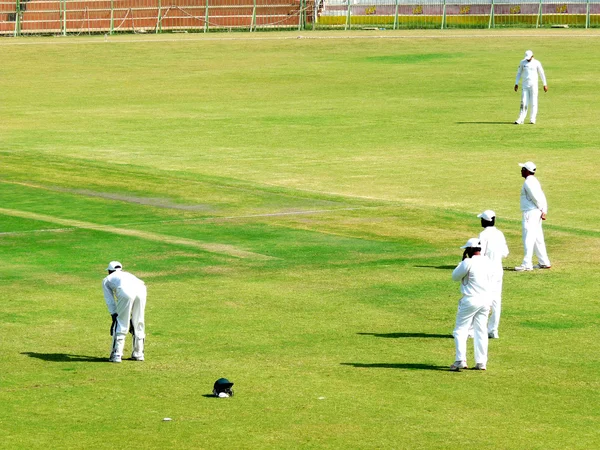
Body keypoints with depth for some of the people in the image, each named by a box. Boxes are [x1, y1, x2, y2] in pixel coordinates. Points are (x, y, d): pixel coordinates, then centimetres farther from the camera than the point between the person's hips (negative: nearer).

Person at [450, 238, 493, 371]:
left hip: (471, 300, -6)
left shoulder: (468, 263, -16)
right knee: (481, 331, 12)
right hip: (486, 299, 6)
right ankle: (481, 362, 11)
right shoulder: (487, 262, 5)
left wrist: (462, 261, 3)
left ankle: (461, 360, -12)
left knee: (460, 330, 0)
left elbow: (455, 277, -3)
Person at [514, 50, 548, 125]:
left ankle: (532, 119, 6)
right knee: (524, 102, -4)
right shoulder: (522, 62, 4)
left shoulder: (536, 63, -3)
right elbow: (519, 73, 11)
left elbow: (542, 73, 2)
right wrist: (516, 83, 6)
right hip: (525, 85, 2)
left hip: (533, 85, -2)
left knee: (533, 102, -1)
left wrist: (545, 84, 2)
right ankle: (521, 119, -7)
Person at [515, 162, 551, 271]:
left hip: (530, 213, -10)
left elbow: (536, 197, -21)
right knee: (537, 239, 14)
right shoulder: (534, 181, 16)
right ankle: (544, 262, 18)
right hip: (537, 213, 10)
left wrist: (541, 209, -8)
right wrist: (544, 211, 6)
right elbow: (542, 197, 13)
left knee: (528, 239, -9)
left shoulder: (528, 182, -14)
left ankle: (527, 264, -10)